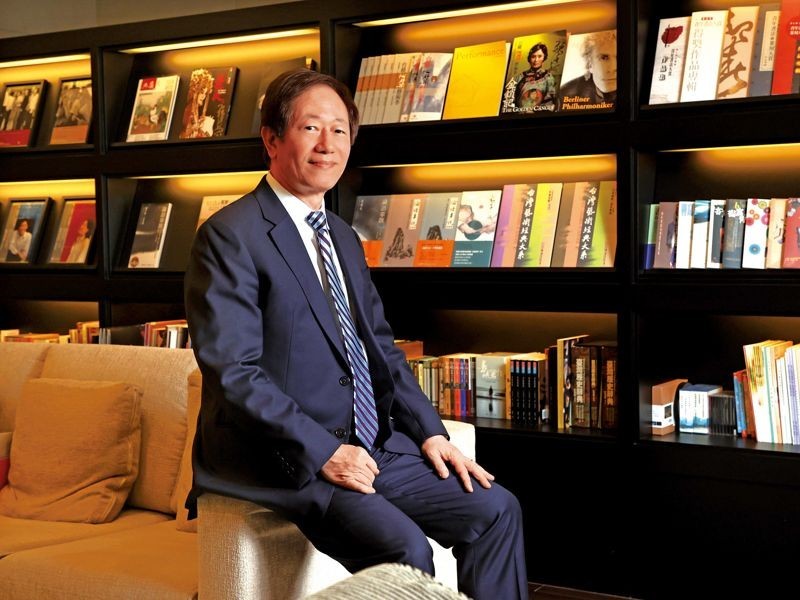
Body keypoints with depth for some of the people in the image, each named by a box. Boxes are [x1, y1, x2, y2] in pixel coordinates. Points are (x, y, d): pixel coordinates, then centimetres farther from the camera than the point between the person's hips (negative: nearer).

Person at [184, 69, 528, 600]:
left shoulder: (344, 239, 18)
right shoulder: (230, 237, -9)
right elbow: (235, 372, -17)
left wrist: (429, 432, 6)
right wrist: (322, 452, -21)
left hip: (371, 446, 8)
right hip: (283, 459, -8)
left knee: (496, 509, -4)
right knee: (405, 547, -28)